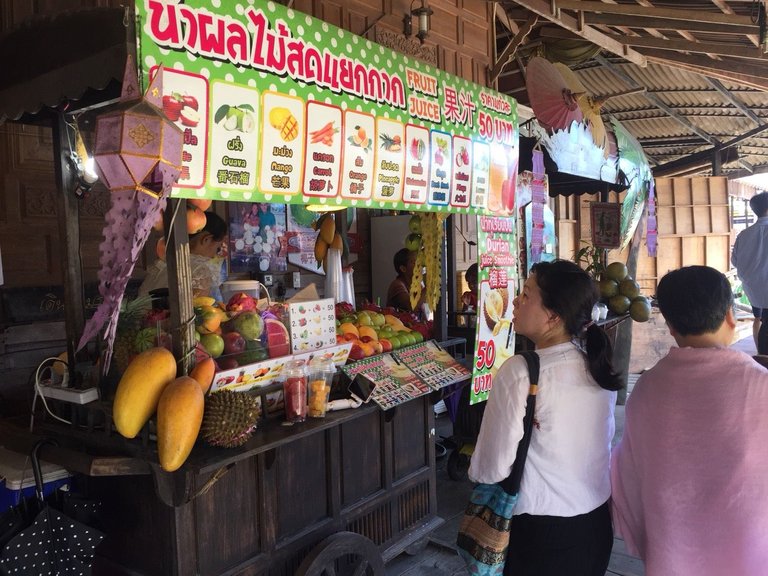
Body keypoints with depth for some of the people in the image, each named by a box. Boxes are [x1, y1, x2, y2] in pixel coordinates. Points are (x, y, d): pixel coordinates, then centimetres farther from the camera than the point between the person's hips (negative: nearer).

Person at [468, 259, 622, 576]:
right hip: (596, 526, 6)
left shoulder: (519, 373, -24)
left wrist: (474, 470, 2)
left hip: (540, 536, -6)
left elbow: (492, 469, -18)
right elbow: (599, 448, 8)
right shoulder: (599, 368, -4)